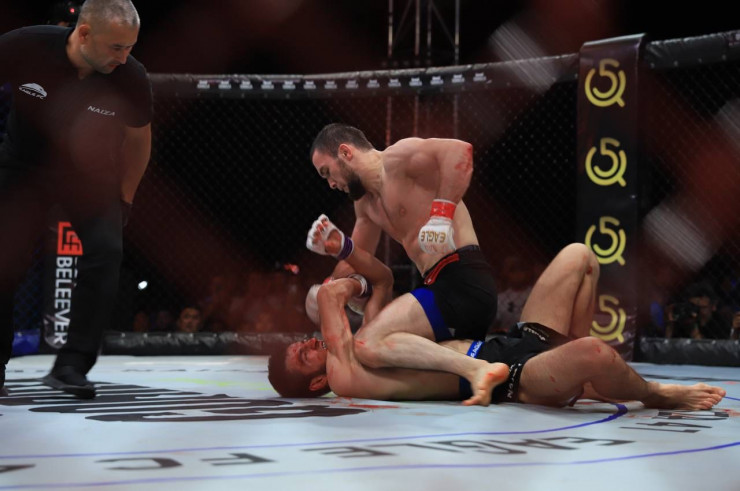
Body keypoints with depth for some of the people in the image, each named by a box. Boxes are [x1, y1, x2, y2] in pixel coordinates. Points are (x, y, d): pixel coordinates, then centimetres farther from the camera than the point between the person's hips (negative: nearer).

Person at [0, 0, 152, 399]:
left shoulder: (131, 78, -21)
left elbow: (138, 139, 0)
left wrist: (124, 197, 4)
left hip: (91, 177, 1)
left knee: (106, 252, -20)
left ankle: (72, 365, -15)